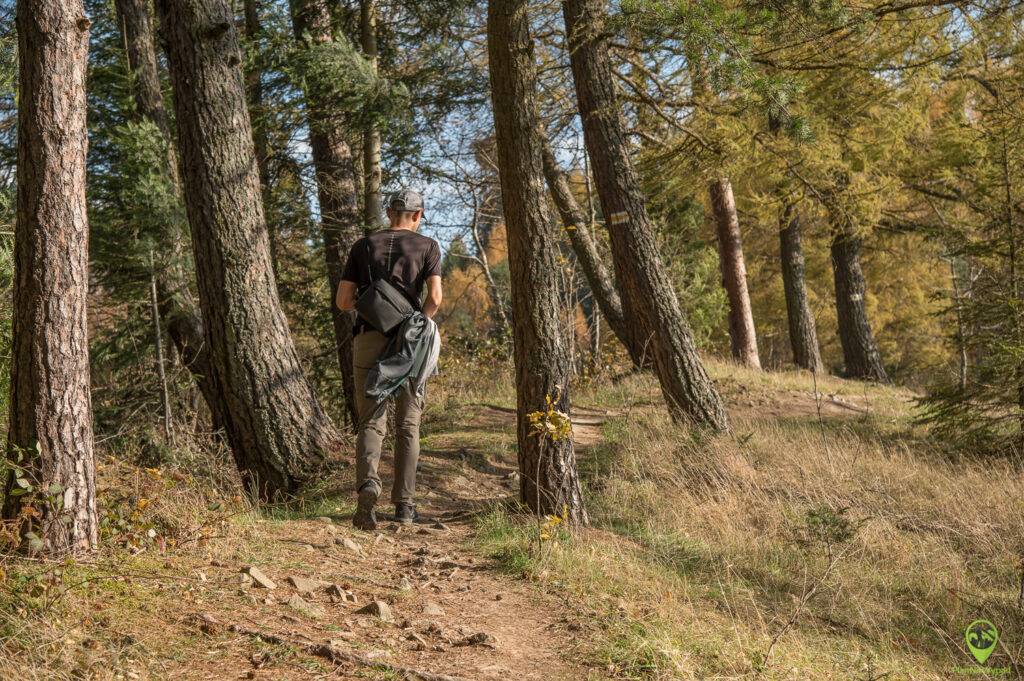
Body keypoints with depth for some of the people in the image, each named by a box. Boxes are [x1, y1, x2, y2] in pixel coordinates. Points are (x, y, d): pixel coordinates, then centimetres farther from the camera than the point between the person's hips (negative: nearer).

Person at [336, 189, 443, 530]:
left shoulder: (363, 246, 11)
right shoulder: (427, 246, 6)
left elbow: (343, 301, 7)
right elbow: (435, 297, -8)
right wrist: (419, 321, 12)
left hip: (368, 340, 1)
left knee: (371, 422, 4)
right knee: (408, 425, 10)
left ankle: (367, 482, -24)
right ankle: (404, 504, 12)